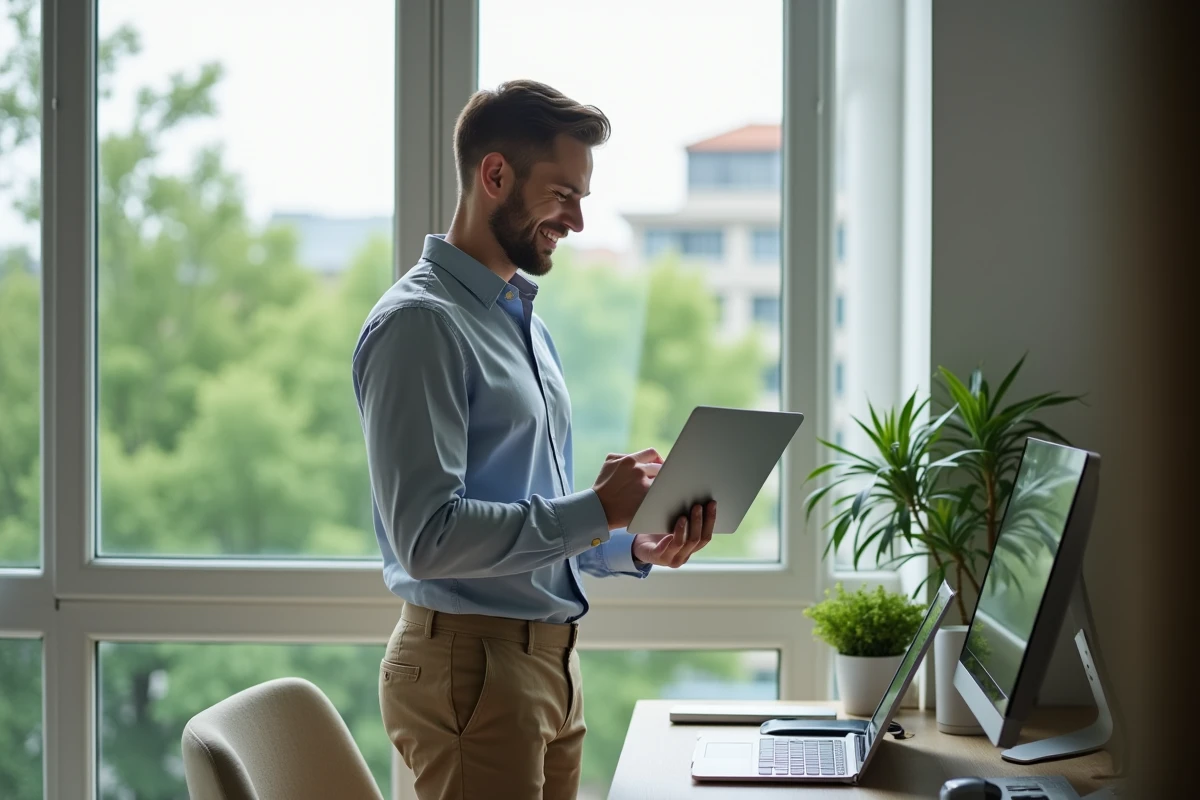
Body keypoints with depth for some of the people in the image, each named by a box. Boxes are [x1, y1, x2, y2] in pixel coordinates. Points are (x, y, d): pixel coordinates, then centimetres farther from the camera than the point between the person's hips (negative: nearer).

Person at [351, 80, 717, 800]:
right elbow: (428, 537, -23)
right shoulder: (419, 322, -14)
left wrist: (635, 548, 4)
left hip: (550, 659, 9)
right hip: (470, 663, -9)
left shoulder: (529, 324, 17)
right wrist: (597, 509, -20)